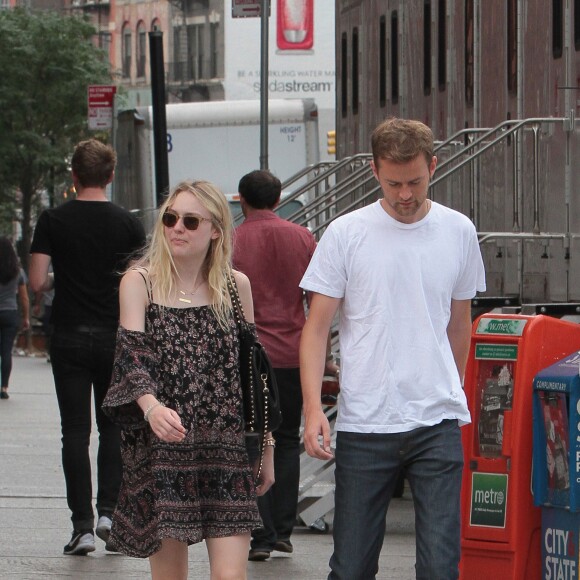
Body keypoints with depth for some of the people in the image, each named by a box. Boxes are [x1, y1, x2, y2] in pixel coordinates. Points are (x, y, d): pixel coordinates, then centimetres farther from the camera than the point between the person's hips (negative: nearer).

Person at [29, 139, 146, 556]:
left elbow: (37, 282, -9)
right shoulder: (128, 223, -3)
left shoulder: (53, 221, -5)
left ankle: (83, 525, -2)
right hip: (115, 337, 1)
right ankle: (109, 510, 3)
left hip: (70, 338, -1)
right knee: (113, 425, 13)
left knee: (75, 431, 1)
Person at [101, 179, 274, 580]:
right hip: (160, 450, -1)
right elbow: (131, 355, -13)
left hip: (227, 449, 1)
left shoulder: (235, 286, 8)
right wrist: (151, 407, -32)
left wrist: (266, 445, 14)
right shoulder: (140, 282, 1)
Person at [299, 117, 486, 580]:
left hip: (437, 424, 1)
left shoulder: (459, 232, 7)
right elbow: (316, 328, 0)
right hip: (364, 424, -1)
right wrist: (313, 407, -12)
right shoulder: (346, 234, -1)